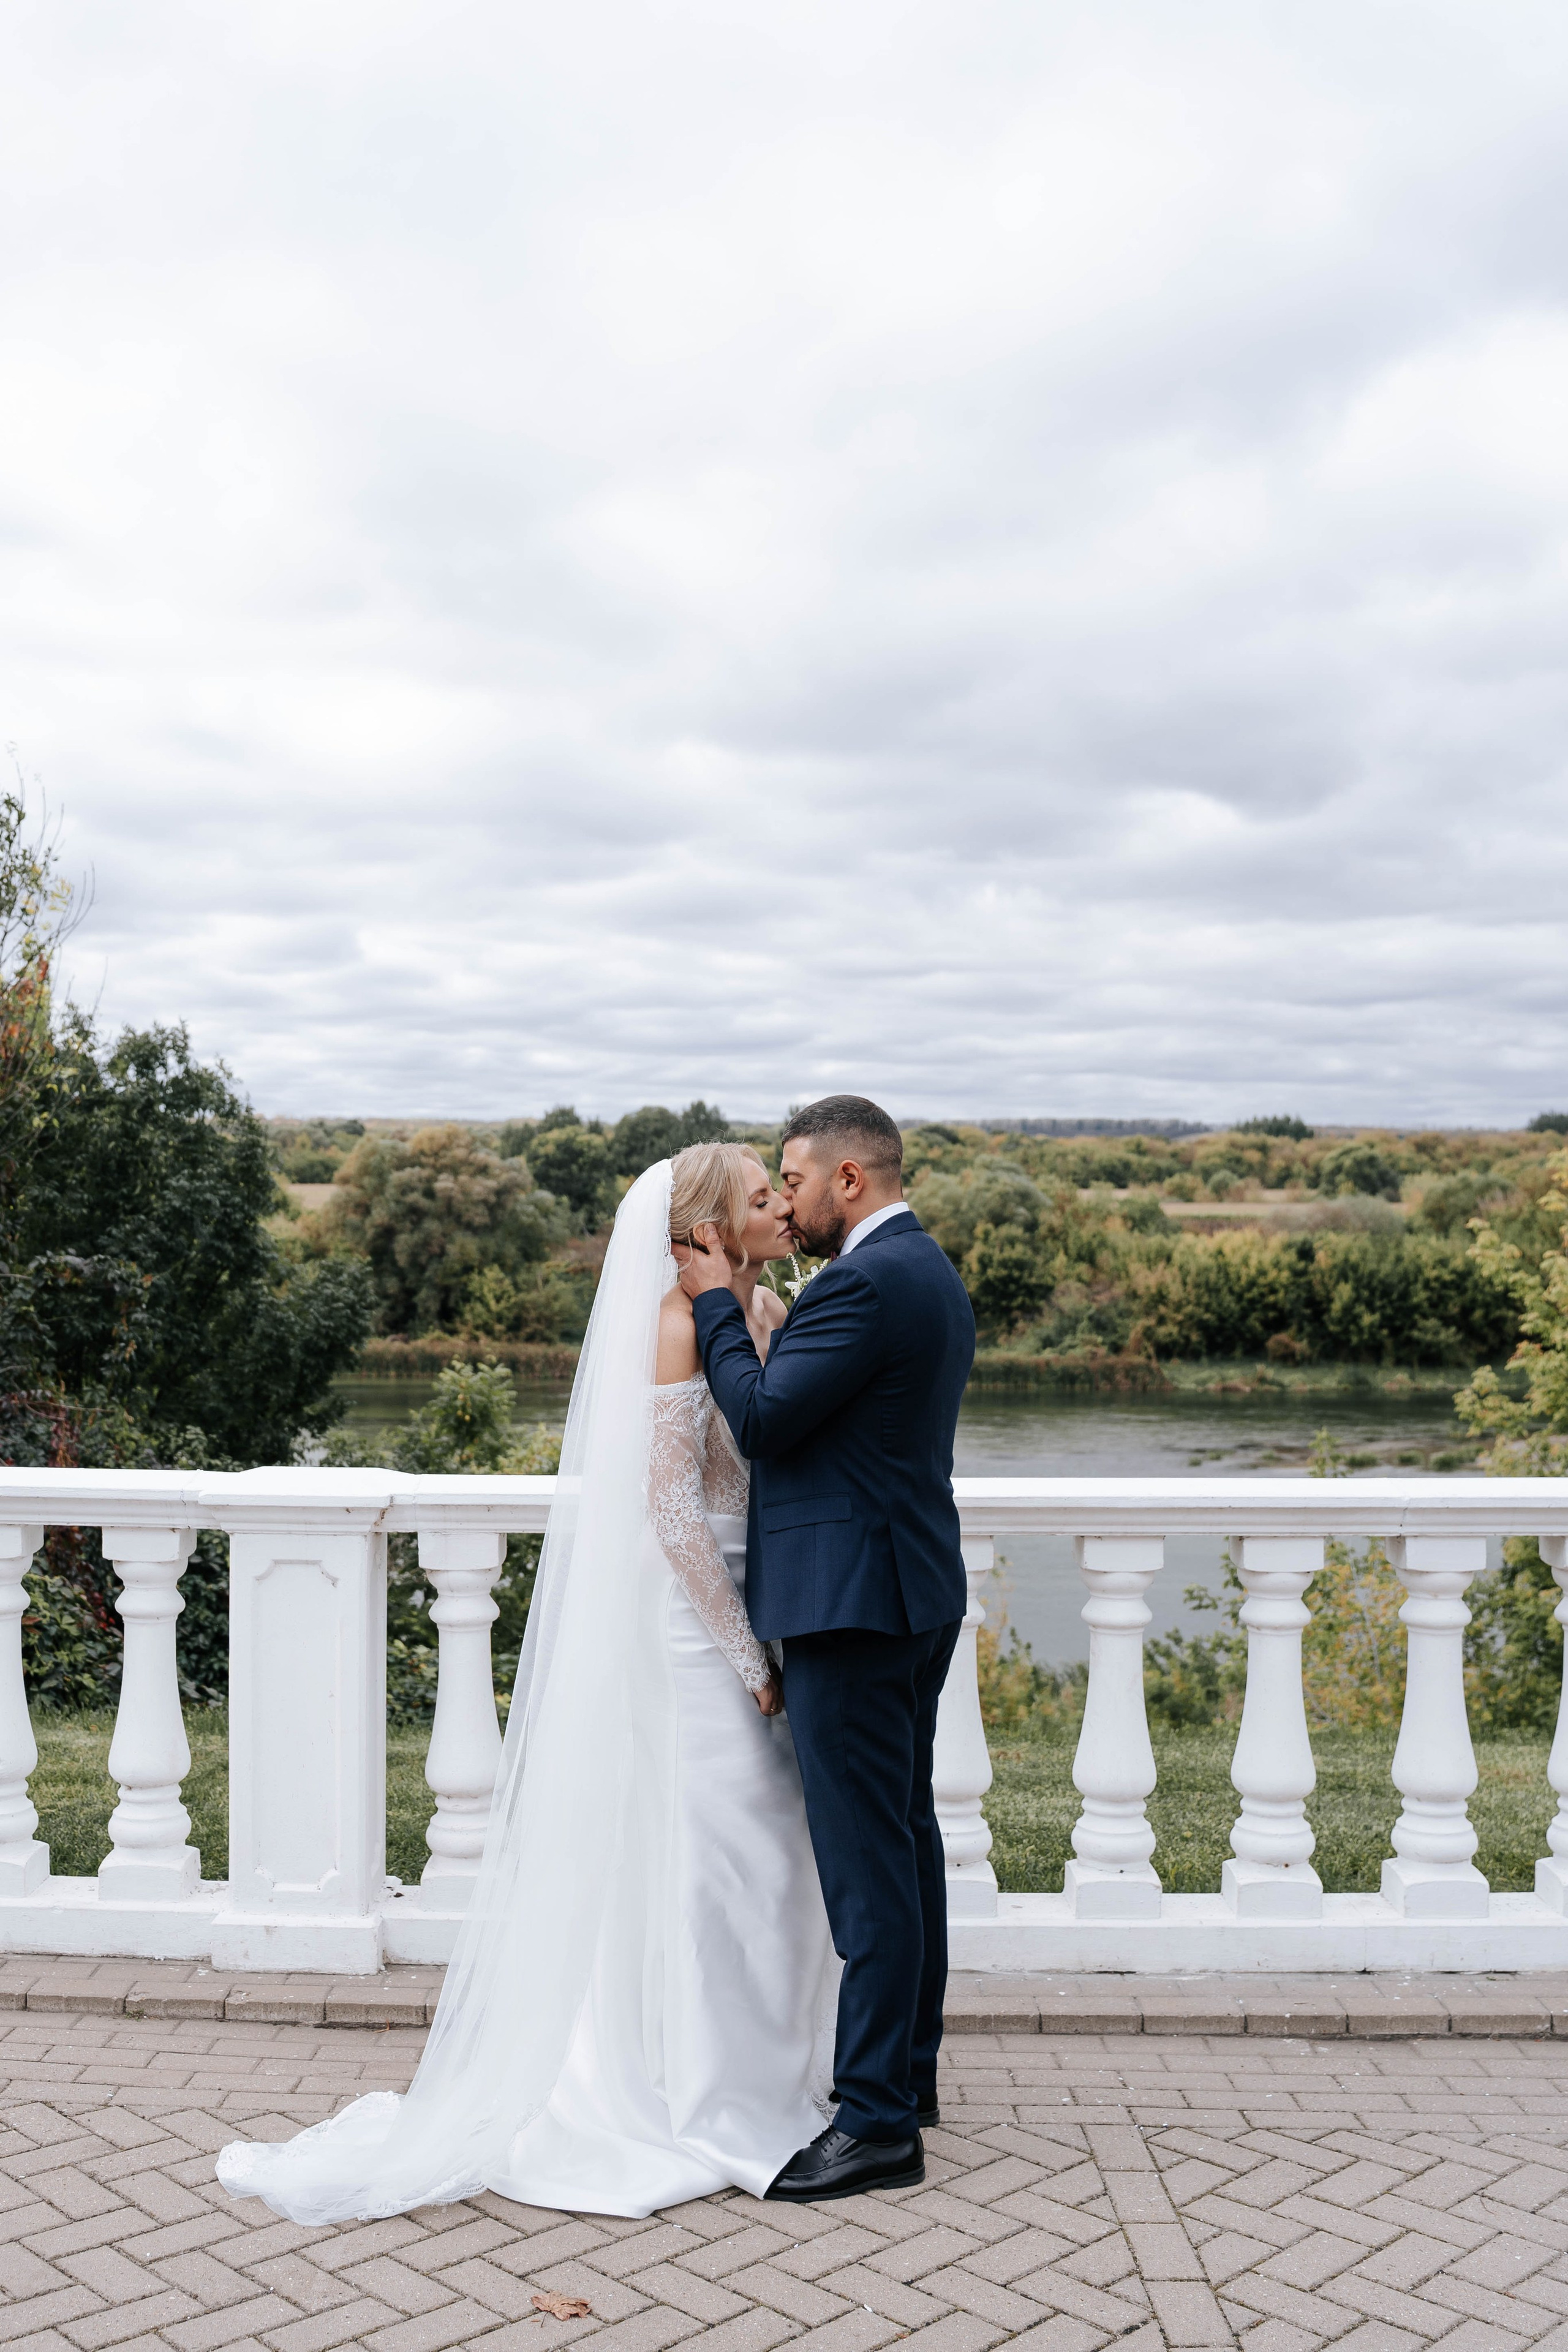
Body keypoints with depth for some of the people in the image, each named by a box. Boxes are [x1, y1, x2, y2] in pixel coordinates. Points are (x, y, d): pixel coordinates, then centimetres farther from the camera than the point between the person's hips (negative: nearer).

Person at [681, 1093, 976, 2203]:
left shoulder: (865, 1281, -17)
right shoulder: (932, 1272, 15)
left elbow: (763, 1420, -17)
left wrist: (718, 1304, -7)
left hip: (851, 1601, -11)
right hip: (914, 1591, 11)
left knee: (866, 1856, -5)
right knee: (906, 1836, 17)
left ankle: (879, 2122, 2)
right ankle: (908, 2065, 30)